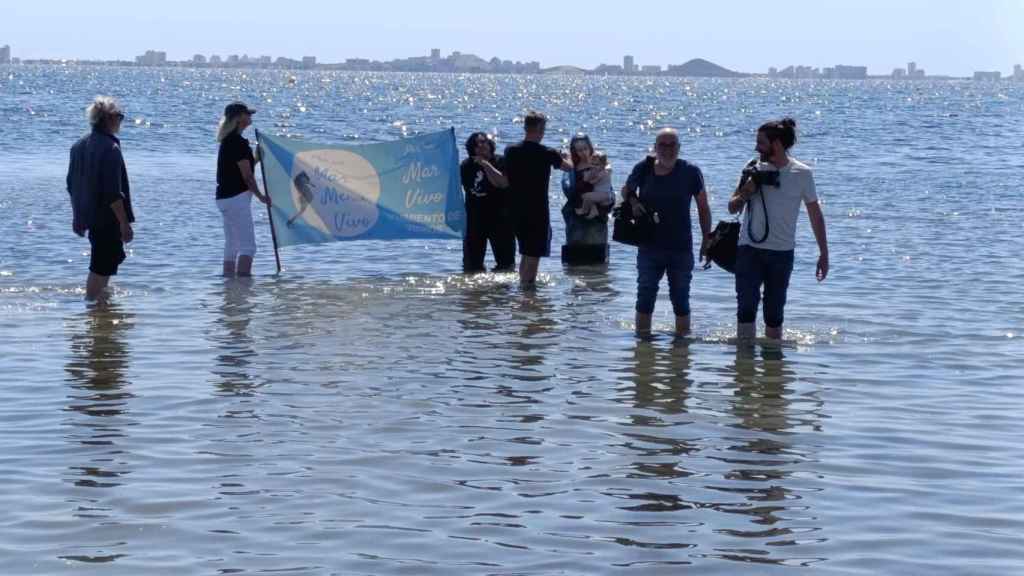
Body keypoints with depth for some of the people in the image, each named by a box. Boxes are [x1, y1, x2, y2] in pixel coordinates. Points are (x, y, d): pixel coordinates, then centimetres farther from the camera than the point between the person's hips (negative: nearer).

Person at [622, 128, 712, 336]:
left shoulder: (690, 172, -5)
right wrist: (633, 202, -4)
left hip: (681, 249, -1)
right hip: (649, 247, 1)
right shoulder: (643, 169, -1)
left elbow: (703, 208, 2)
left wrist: (706, 240, -2)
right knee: (645, 297, 5)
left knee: (680, 299, 6)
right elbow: (626, 190, 18)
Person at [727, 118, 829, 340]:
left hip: (782, 253, -1)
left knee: (774, 311, 7)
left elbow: (815, 215, 4)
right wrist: (745, 195, -13)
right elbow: (732, 208, 10)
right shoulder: (754, 168, 2)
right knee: (746, 307, -11)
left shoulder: (802, 173, -3)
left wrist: (823, 253, 2)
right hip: (749, 249, 1)